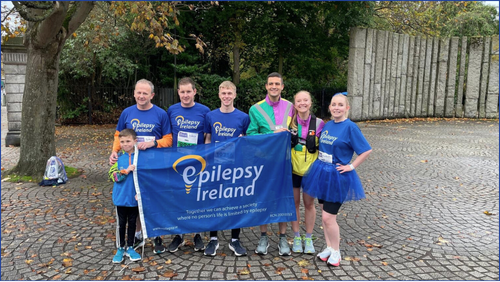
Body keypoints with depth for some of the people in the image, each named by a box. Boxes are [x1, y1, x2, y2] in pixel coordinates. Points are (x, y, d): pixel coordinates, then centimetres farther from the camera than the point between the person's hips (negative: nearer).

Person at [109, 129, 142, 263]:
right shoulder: (118, 157, -2)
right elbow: (113, 176, -8)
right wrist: (126, 170, -21)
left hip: (135, 197, 0)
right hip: (121, 197, 0)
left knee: (132, 222, 13)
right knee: (121, 223, 11)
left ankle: (130, 247, 27)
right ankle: (120, 248, 25)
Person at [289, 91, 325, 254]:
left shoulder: (318, 123, -4)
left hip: (311, 169, 0)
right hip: (293, 168, 1)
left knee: (309, 203, 10)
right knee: (294, 202, 9)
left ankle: (308, 239, 25)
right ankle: (296, 237, 24)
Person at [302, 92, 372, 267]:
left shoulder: (350, 127, -13)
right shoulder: (327, 125, 7)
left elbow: (366, 150, -13)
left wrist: (351, 166, -13)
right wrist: (320, 165, 9)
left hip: (338, 176, -7)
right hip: (322, 173, 7)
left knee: (328, 217, -4)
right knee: (325, 214, 15)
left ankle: (336, 251, 17)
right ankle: (329, 247, 30)